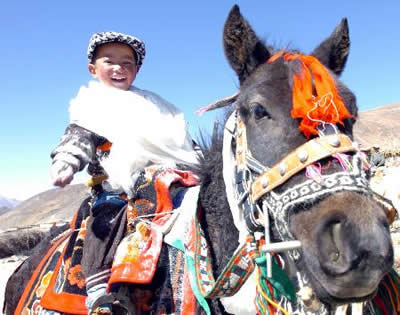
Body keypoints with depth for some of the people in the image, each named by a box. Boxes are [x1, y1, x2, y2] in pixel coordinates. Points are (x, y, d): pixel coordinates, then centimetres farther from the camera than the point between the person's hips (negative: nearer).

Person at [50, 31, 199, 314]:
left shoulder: (153, 105, 26)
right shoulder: (93, 107, 14)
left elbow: (182, 141, 29)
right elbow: (78, 139, -2)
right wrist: (65, 164, -21)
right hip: (116, 190, -3)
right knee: (104, 223, -23)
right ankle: (98, 292, -24)